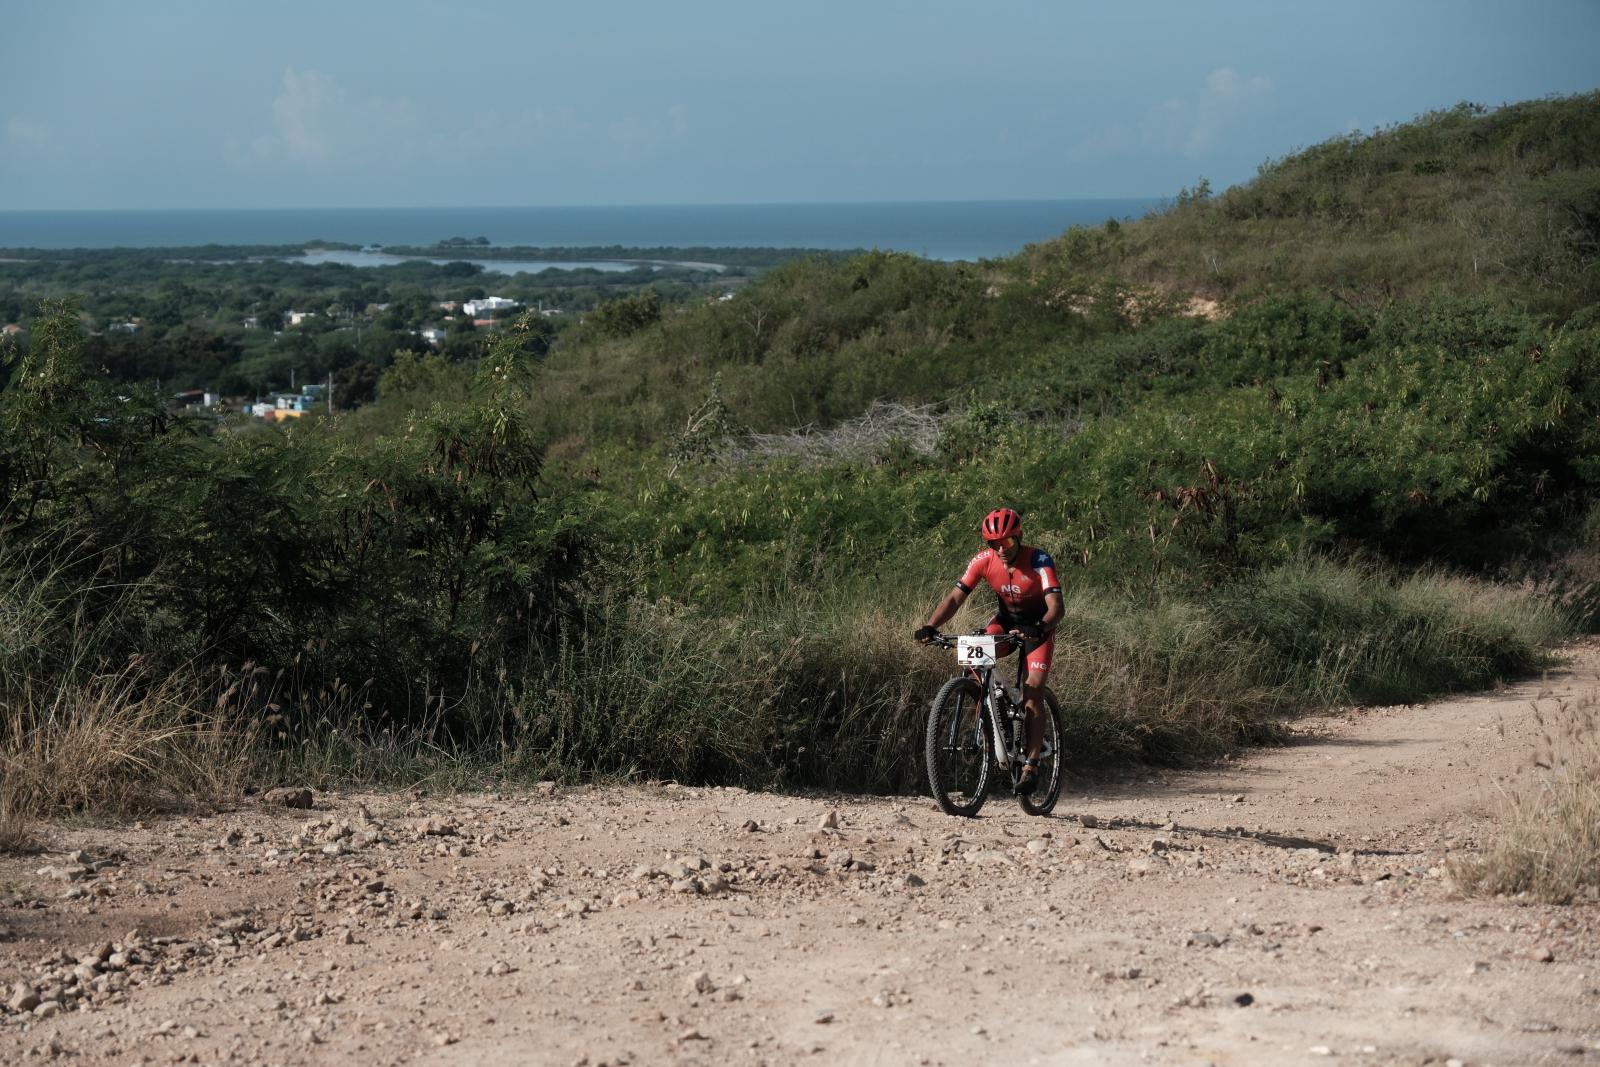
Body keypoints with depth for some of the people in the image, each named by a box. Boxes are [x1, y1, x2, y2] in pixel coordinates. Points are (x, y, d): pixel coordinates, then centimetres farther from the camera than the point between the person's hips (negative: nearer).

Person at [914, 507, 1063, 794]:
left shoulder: (1039, 561, -29)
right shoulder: (983, 561, -19)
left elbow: (1055, 606, -38)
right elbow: (955, 598, -20)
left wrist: (1040, 629, -58)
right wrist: (930, 626, -37)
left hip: (1038, 626, -3)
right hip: (1006, 620, 3)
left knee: (1033, 690, -16)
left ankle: (1031, 764, -11)